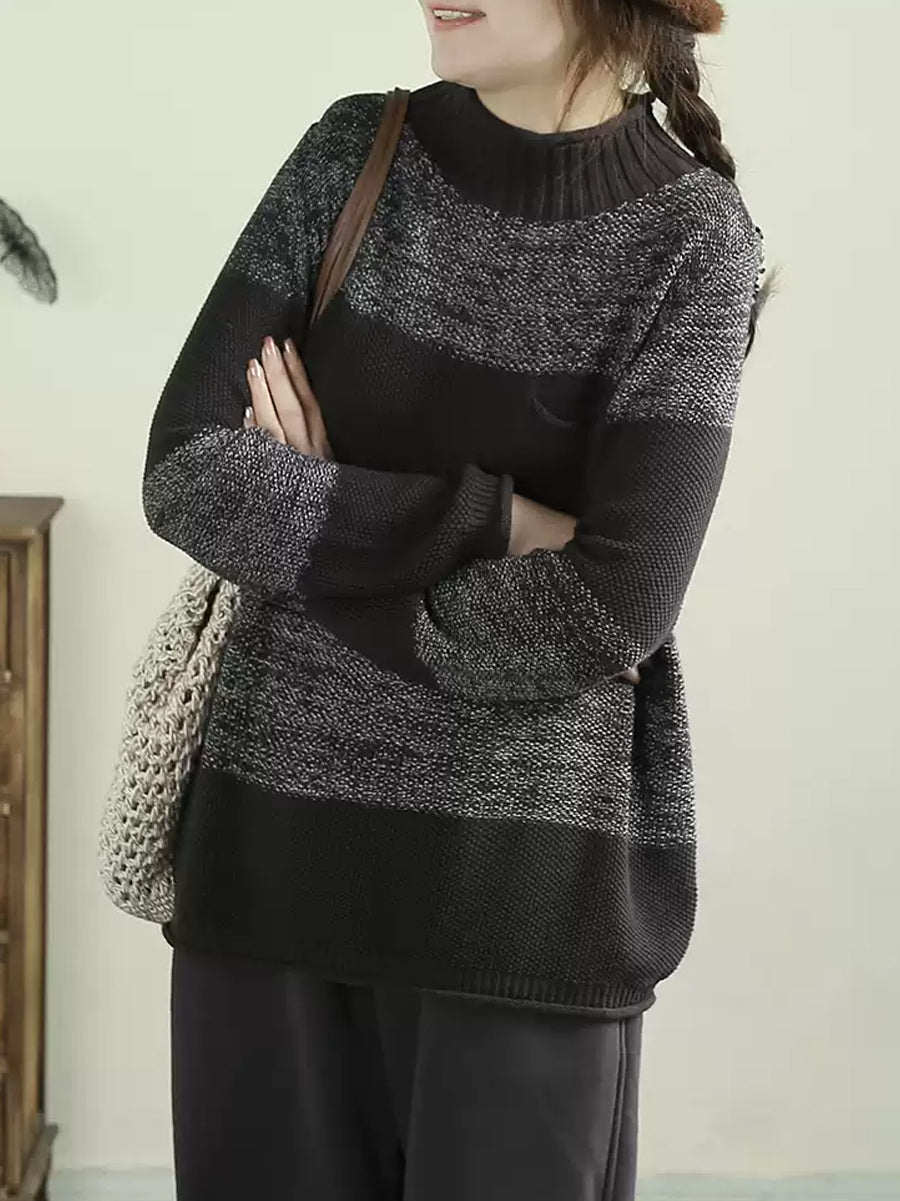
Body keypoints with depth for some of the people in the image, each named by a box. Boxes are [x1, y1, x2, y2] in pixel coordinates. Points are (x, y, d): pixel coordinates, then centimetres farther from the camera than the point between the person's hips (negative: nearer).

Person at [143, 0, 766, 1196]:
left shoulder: (694, 239, -10)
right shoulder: (354, 155, -1)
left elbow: (615, 604, -19)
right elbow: (188, 476, -9)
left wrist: (317, 526, -9)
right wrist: (502, 522, -16)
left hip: (536, 857, -3)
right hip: (282, 823, 3)